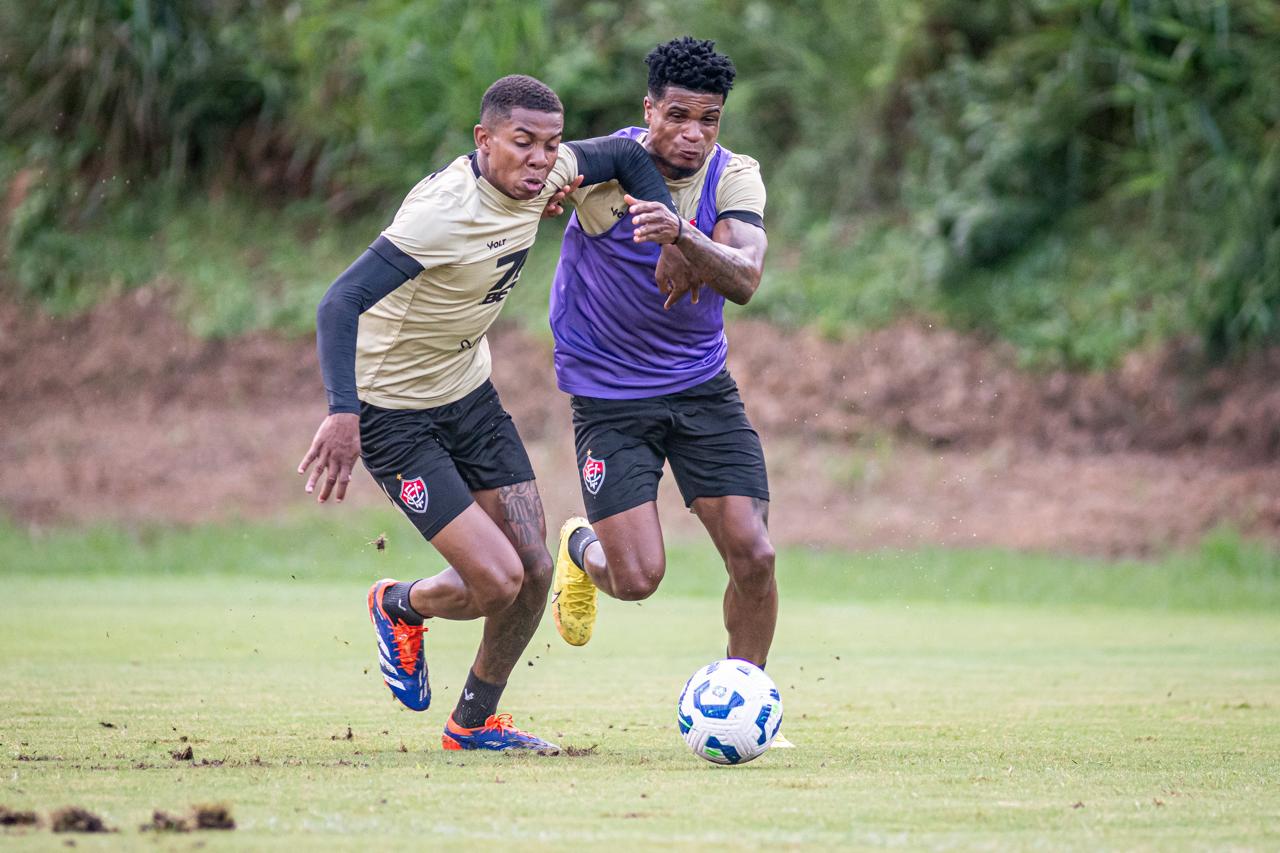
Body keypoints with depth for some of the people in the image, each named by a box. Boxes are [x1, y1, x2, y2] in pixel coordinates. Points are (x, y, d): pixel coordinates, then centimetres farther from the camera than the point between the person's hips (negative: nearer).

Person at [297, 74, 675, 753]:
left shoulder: (544, 174, -8)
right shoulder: (443, 211, -32)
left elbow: (627, 156, 13)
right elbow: (340, 303, -38)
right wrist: (343, 412, -49)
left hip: (469, 391, 8)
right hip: (392, 410, -8)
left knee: (533, 571, 4)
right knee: (498, 580, -15)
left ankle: (475, 722, 27)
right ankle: (401, 607, 20)